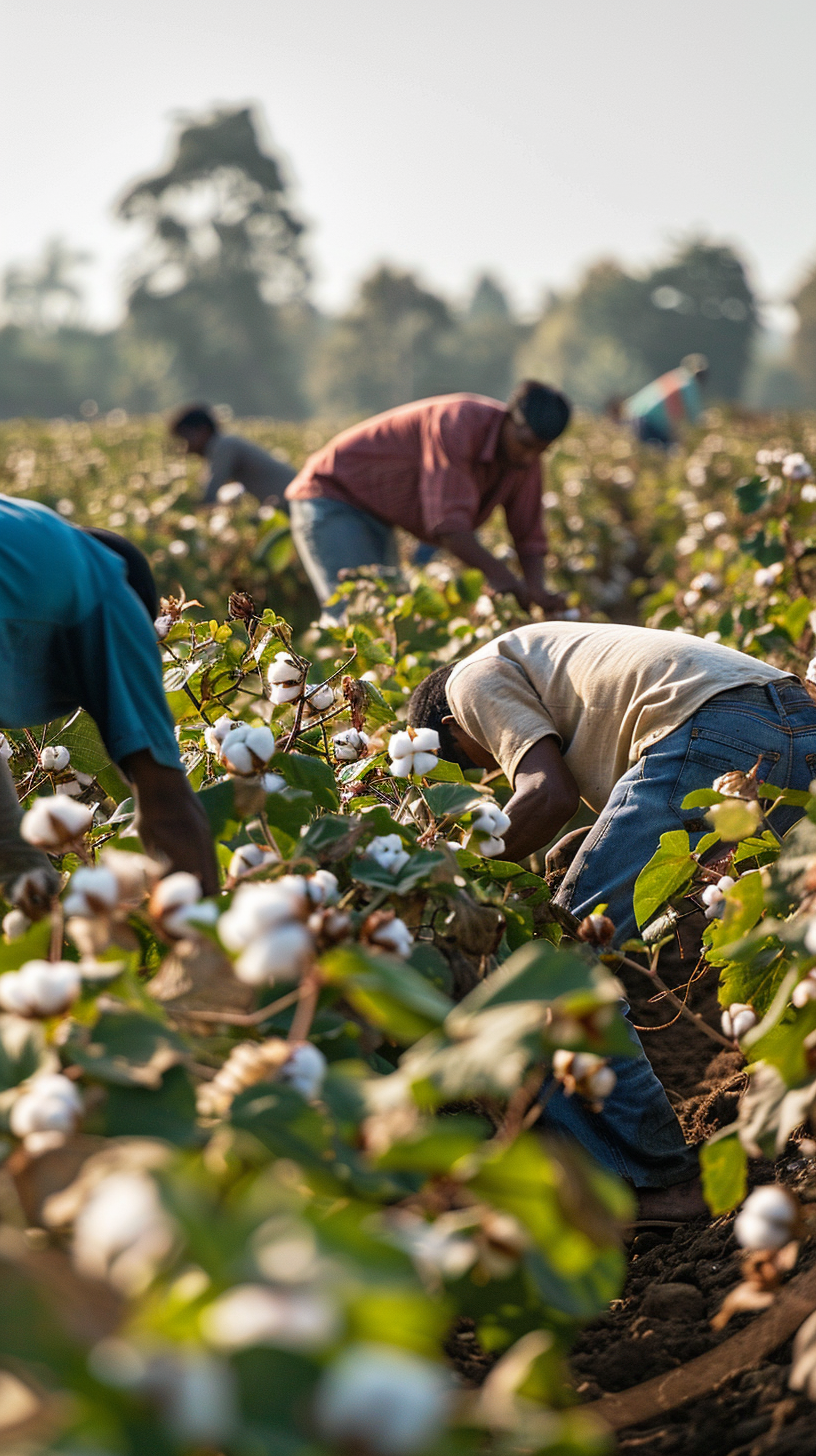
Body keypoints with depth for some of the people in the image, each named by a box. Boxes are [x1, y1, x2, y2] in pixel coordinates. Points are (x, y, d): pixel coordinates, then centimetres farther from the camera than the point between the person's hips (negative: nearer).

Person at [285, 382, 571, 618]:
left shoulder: (524, 457, -5)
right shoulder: (456, 423, -31)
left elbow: (529, 537, -2)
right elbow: (448, 523, -38)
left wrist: (535, 592, -20)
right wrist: (497, 573, -44)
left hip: (377, 517, 9)